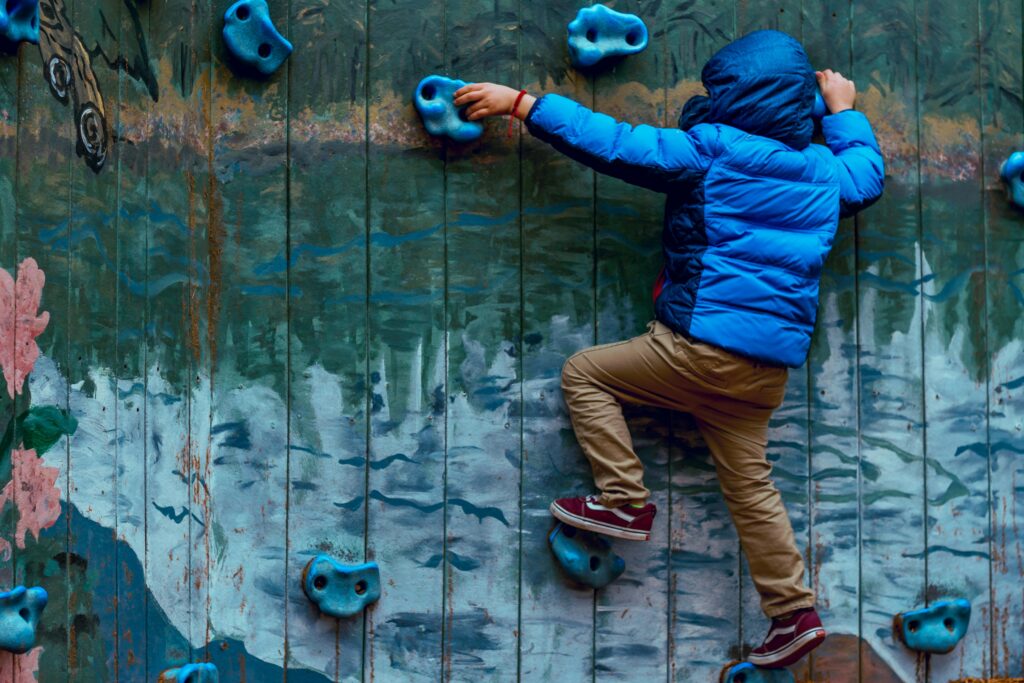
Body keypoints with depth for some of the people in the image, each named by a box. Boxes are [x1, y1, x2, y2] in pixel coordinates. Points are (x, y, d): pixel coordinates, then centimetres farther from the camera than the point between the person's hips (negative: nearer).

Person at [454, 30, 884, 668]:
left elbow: (610, 143, -11)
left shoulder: (709, 150, -9)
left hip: (703, 346, -7)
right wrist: (844, 112, 45)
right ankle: (794, 612, 18)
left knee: (585, 372, 10)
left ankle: (626, 500, 4)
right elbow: (868, 174, 32)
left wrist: (518, 102, -5)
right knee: (750, 482, 17)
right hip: (771, 367, 7)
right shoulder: (826, 169, 9)